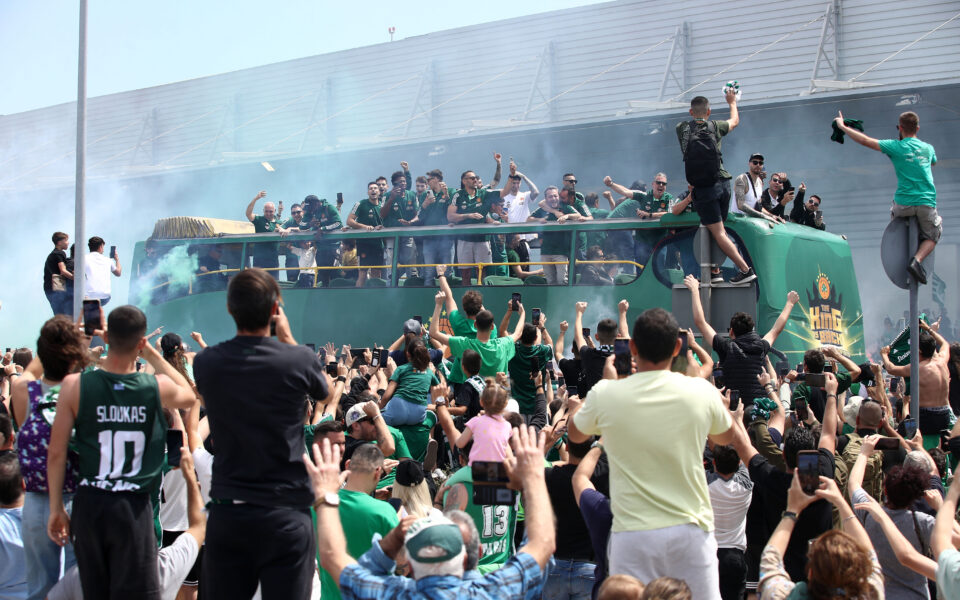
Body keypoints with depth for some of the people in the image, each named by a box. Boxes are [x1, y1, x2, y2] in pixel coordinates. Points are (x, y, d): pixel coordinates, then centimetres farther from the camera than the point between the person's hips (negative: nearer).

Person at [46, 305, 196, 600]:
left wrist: (56, 508, 7)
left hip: (89, 503, 2)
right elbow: (189, 396, 19)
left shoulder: (74, 385, -6)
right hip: (134, 507, -2)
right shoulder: (158, 387, -6)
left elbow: (56, 453, -2)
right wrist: (152, 354, 17)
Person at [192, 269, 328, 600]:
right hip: (284, 513, -3)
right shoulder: (298, 360, -11)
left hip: (227, 511, 3)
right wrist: (288, 338, 19)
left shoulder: (206, 363, -3)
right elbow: (324, 389, 13)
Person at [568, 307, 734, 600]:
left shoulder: (605, 394, -6)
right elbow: (726, 436, 21)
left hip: (633, 533, -1)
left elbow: (575, 434, 17)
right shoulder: (702, 392, -3)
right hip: (690, 529, 1)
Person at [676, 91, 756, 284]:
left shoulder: (682, 128, 2)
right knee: (718, 229, 18)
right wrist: (732, 102, 45)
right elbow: (735, 121, 27)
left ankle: (745, 270, -14)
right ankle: (714, 269, 18)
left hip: (703, 188, -3)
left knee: (718, 233, -6)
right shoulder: (714, 127, 4)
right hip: (722, 183, 3)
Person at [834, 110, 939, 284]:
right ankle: (917, 259, -7)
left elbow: (865, 141, -8)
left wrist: (842, 126, 2)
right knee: (932, 236, 21)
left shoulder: (896, 147, -6)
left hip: (904, 203, -1)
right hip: (927, 204, 1)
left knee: (894, 213, 34)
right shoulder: (928, 148, 7)